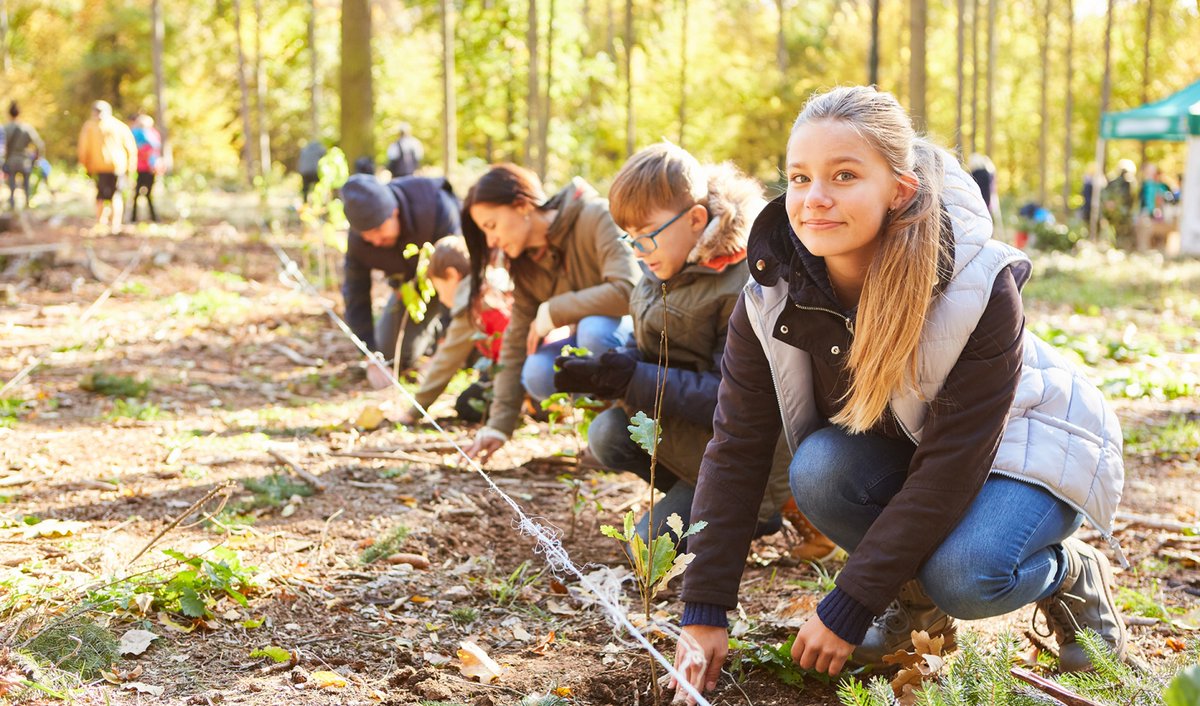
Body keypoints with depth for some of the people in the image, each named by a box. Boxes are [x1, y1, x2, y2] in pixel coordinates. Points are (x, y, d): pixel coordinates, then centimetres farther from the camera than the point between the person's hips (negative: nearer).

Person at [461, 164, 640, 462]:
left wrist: (553, 311, -23)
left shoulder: (596, 219, -20)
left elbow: (627, 291, -32)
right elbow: (517, 341, 1)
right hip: (592, 344, 7)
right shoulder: (527, 264, 2)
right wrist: (499, 425, -5)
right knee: (537, 374, -22)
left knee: (593, 327, -36)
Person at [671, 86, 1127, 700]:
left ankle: (1072, 575, 2)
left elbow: (950, 467, -32)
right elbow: (736, 447, -18)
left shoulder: (982, 289, -33)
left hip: (1025, 445, -4)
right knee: (817, 469, -29)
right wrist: (704, 613, -24)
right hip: (894, 449, 4)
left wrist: (847, 609, -30)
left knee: (961, 576, -33)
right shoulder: (773, 293, -21)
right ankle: (917, 601, -2)